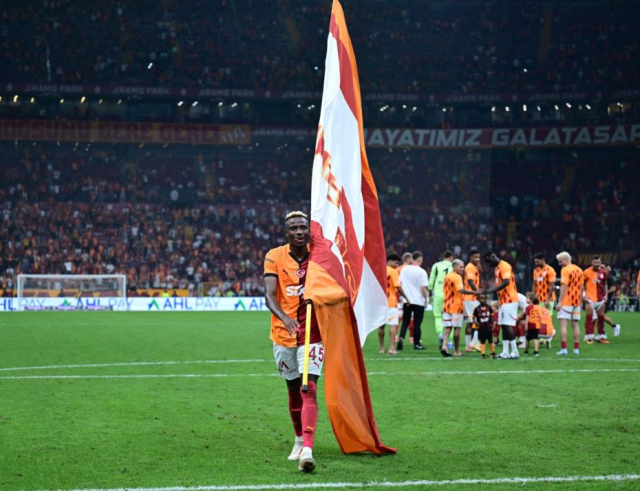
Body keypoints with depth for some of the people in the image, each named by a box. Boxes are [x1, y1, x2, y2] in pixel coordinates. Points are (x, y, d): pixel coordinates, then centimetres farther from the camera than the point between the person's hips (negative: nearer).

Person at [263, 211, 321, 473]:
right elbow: (269, 296, -14)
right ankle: (299, 440, 34)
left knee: (309, 388, -14)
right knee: (293, 388, 14)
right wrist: (284, 318, -32)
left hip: (313, 332, -1)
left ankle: (307, 450, -24)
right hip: (283, 333, 1)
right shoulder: (274, 257, -3)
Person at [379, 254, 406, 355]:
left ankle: (381, 348, 17)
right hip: (391, 302, -6)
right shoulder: (393, 272, -9)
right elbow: (398, 287, -14)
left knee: (381, 325, 13)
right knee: (393, 324, -5)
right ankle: (391, 347, -15)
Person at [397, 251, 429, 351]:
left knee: (405, 322, 9)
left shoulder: (404, 269, 2)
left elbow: (400, 284, 4)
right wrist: (426, 299, 0)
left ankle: (401, 338, -10)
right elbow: (423, 288, -12)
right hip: (419, 301, -3)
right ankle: (417, 343, 12)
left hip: (407, 301, 3)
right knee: (417, 323, 6)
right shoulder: (421, 272, -10)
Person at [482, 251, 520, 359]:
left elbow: (506, 282, -24)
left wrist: (492, 290, -25)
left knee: (508, 325, -11)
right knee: (504, 326, 7)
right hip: (503, 301, 10)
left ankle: (515, 351, -8)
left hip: (509, 300, -10)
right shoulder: (497, 268, 17)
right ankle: (505, 352, 8)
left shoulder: (504, 266, -13)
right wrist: (488, 291, 11)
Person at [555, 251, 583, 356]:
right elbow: (581, 287, 17)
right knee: (575, 324, 12)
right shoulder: (579, 270, 13)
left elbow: (564, 286, -17)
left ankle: (563, 348, -15)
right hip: (577, 301, 7)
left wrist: (560, 302, -17)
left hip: (566, 301, -7)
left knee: (563, 324, -7)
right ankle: (576, 349, 12)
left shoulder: (565, 270, -10)